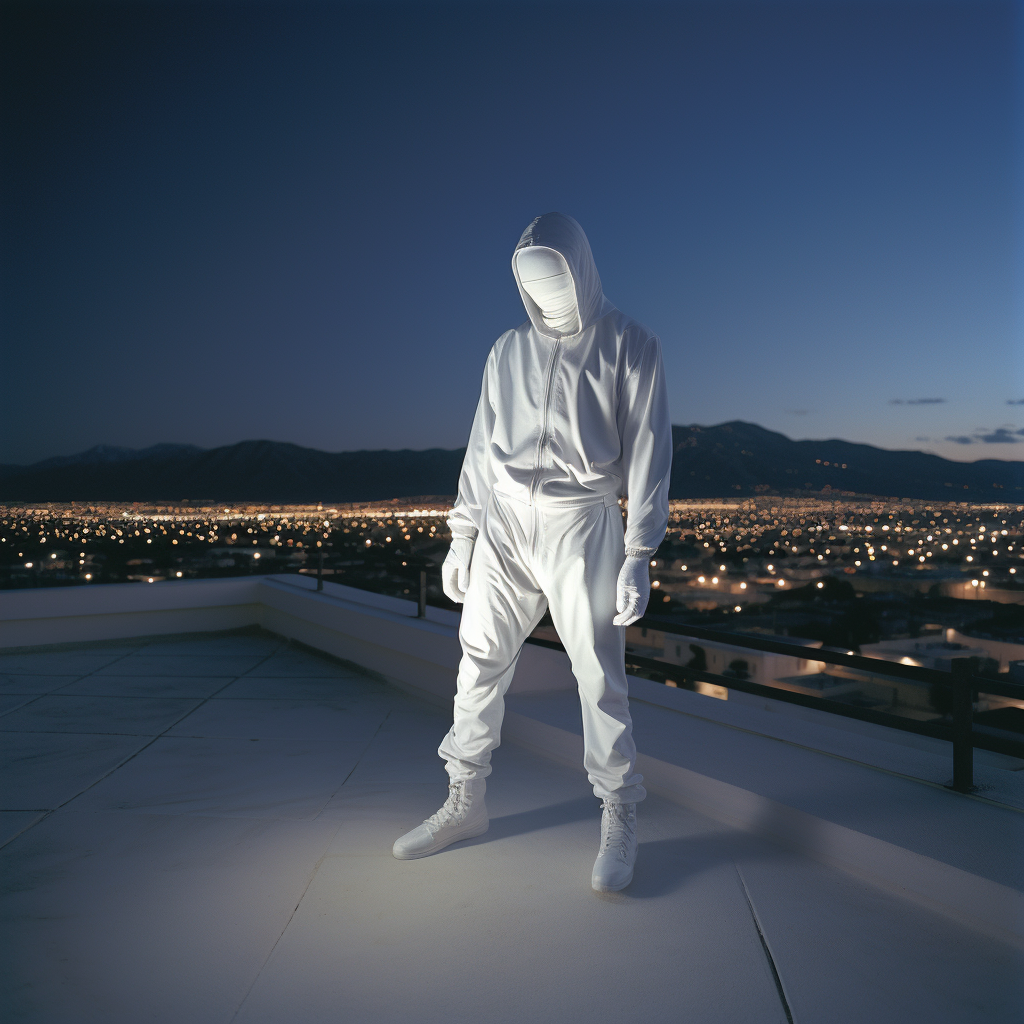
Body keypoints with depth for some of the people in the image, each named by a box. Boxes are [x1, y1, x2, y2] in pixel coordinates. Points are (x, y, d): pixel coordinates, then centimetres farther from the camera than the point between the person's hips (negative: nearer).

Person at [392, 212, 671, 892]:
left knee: (600, 677, -2)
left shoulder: (632, 347, 1)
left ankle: (620, 820, 15)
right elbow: (482, 447, 14)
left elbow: (648, 452, -4)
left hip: (581, 527, -4)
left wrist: (640, 554, -11)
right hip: (503, 523, 4)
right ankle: (466, 804, 22)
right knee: (481, 663, 6)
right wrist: (462, 535, 10)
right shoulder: (509, 351, 13)